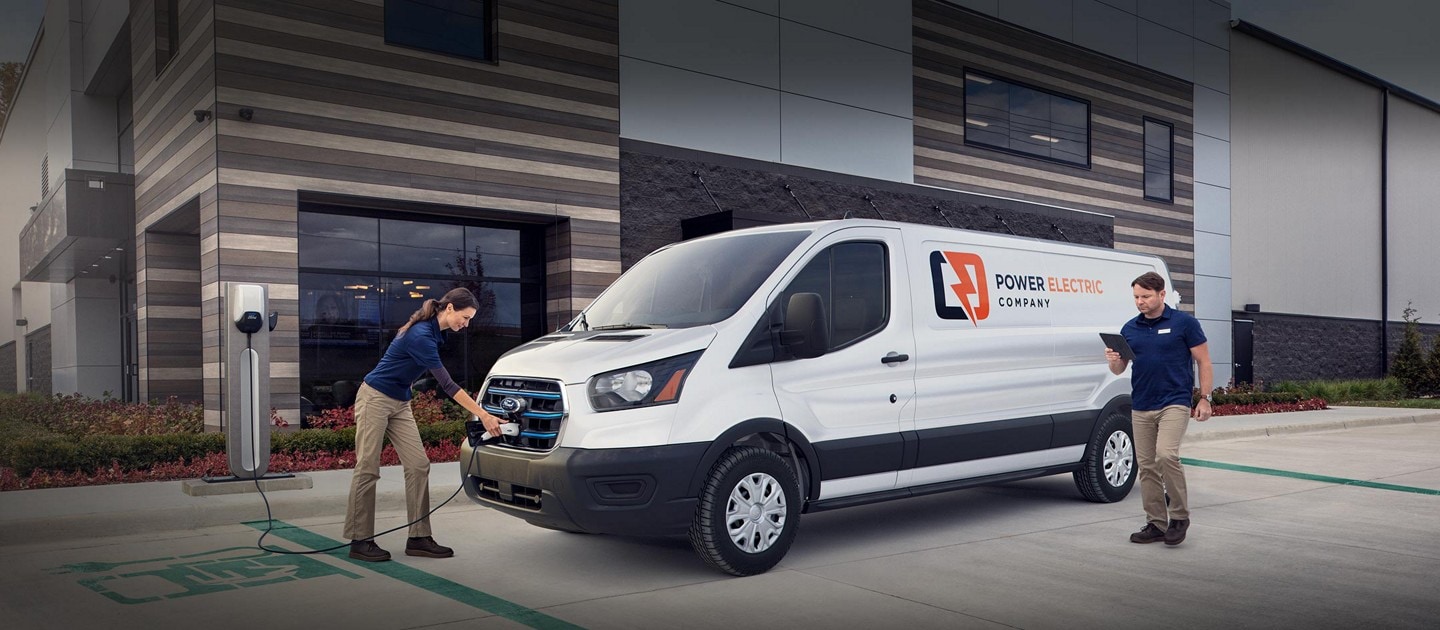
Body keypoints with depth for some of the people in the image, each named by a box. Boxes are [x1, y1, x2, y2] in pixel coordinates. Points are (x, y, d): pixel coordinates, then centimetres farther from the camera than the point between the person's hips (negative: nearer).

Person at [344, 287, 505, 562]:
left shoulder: (434, 332, 2)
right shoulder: (421, 336, -25)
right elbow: (447, 384, -28)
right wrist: (483, 415, -28)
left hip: (400, 403, 9)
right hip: (375, 398, -9)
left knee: (418, 465, 1)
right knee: (367, 469, -2)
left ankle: (419, 538, 4)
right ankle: (359, 541, 7)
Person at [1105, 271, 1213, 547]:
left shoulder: (1184, 322, -4)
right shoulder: (1130, 328, 8)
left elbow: (1203, 362, -1)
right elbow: (1119, 369, 12)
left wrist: (1205, 399, -8)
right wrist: (1113, 360, -11)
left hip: (1174, 403, -5)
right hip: (1140, 407, 5)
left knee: (1166, 454, -21)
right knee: (1147, 466, 6)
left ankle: (1180, 516, -4)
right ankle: (1156, 524, 15)